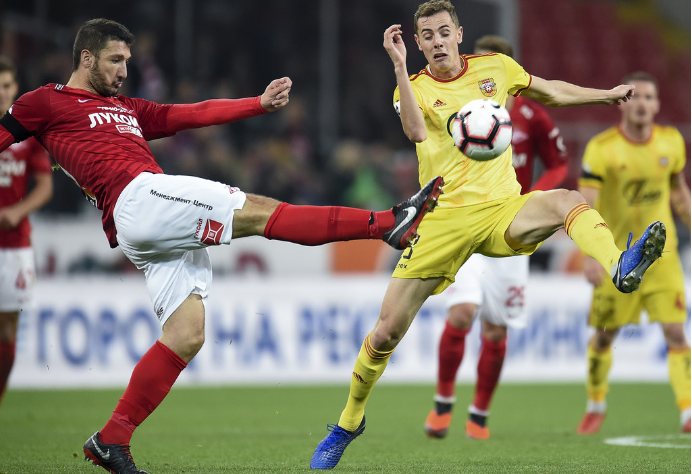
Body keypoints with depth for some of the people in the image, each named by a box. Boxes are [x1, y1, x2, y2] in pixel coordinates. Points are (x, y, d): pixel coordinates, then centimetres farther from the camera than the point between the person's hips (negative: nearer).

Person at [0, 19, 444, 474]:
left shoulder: (128, 109, 31)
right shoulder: (46, 103, 10)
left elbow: (196, 114, 27)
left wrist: (261, 103, 19)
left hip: (164, 237, 9)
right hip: (138, 199, -9)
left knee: (186, 336, -2)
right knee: (256, 211, -12)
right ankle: (387, 223, -13)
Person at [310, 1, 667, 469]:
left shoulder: (494, 67, 9)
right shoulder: (414, 88, 2)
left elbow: (550, 91, 28)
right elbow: (417, 131, -22)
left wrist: (607, 94, 25)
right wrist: (400, 65, -29)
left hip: (502, 211, 1)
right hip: (444, 219, -1)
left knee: (568, 201, -33)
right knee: (387, 332, -4)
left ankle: (620, 268, -61)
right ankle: (349, 422, 18)